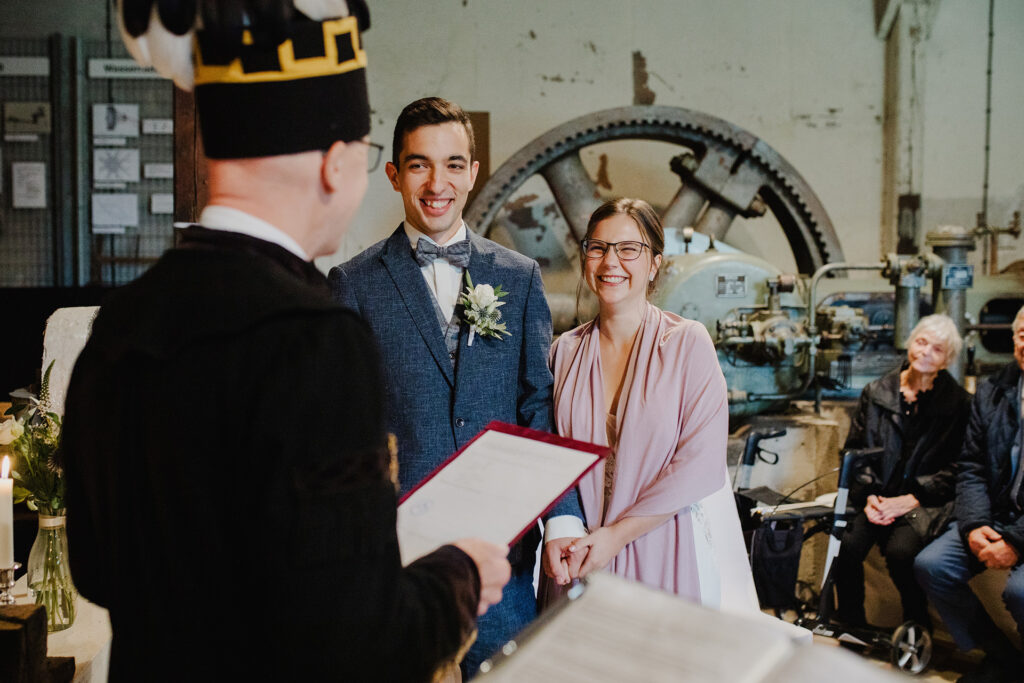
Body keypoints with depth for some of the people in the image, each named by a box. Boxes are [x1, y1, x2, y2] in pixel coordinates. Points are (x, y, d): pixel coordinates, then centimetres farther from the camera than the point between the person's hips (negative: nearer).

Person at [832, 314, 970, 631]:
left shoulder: (958, 403, 3)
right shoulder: (876, 393, 11)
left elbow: (956, 468, -1)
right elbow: (853, 451, 12)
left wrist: (910, 500, -13)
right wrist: (868, 496, -6)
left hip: (926, 502, -2)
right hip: (876, 495, 3)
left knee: (900, 551, -31)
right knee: (846, 545, -26)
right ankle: (851, 626, -4)